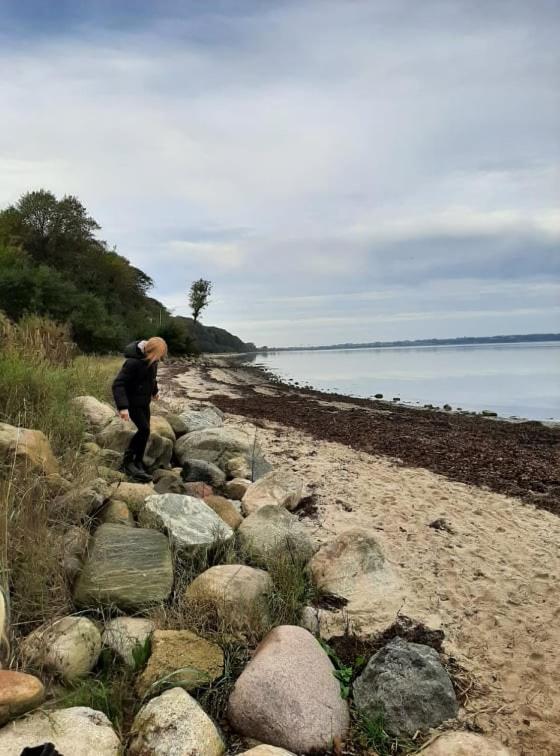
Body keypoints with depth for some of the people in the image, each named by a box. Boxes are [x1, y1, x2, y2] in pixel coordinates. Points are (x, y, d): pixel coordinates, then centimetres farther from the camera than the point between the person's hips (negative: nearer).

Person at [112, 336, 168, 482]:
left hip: (144, 400, 8)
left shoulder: (151, 358, -3)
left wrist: (154, 391, 32)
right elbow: (118, 384, -30)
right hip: (132, 401, -8)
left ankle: (138, 463, 20)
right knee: (144, 429, -16)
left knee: (144, 432, 8)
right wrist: (122, 407, -37)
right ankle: (128, 461, -2)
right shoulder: (133, 362, -29)